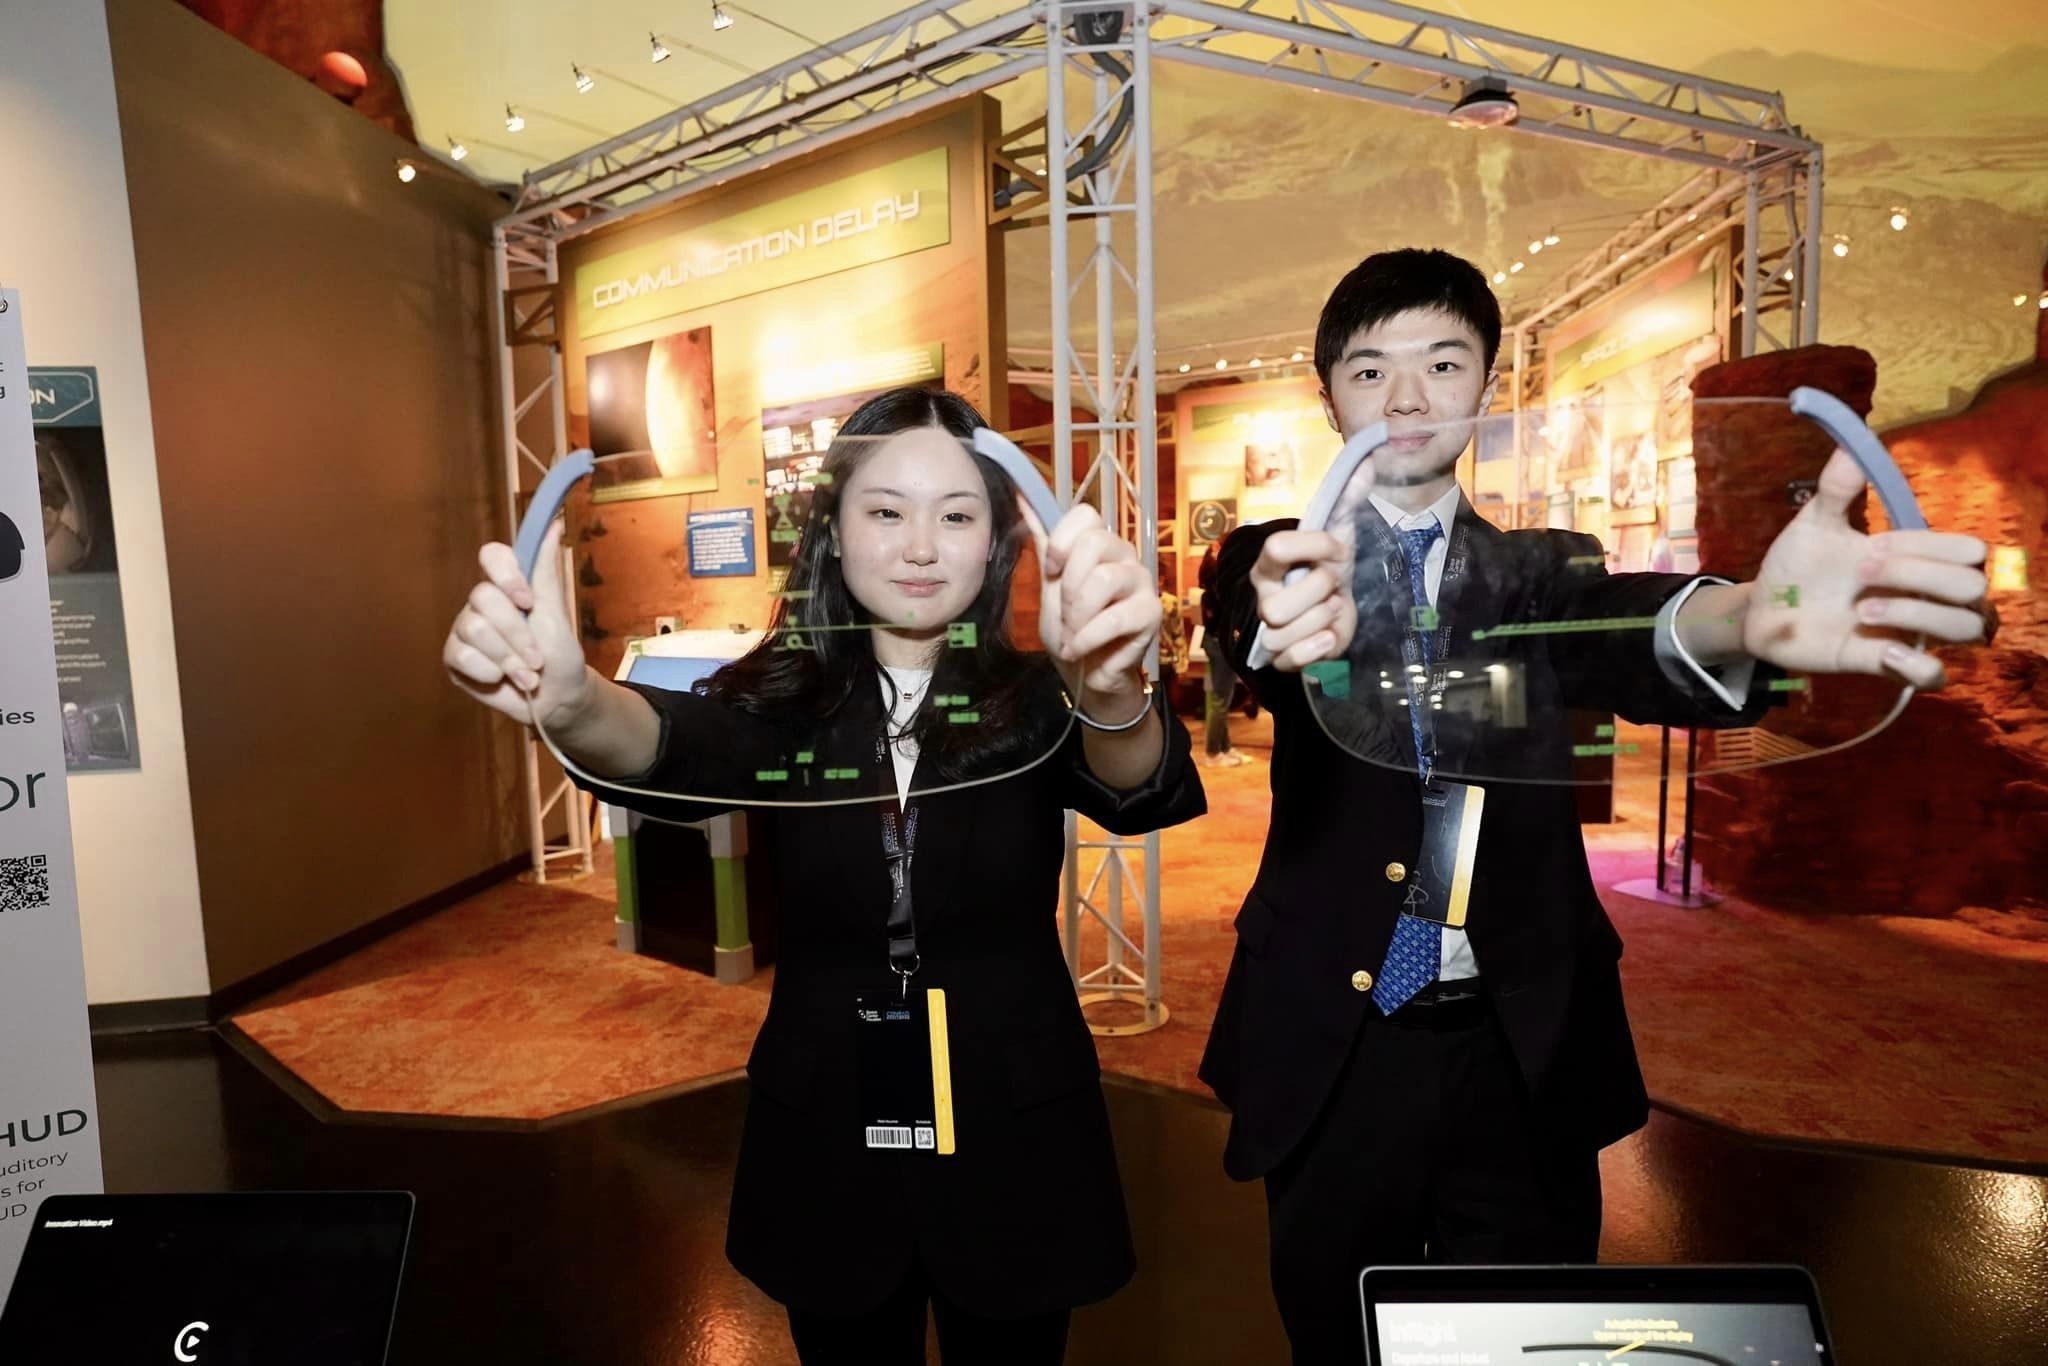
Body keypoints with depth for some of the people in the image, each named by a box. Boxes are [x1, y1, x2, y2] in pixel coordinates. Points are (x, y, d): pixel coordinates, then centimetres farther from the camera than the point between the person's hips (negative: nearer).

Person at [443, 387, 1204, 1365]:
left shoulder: (1036, 697, -10)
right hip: (823, 1142, 1)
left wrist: (1110, 690, -54)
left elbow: (1138, 789, -30)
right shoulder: (781, 697, -8)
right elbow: (668, 748, -28)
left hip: (1013, 1142, 0)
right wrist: (568, 702, -51)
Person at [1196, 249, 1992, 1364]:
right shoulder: (1274, 561, 0)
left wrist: (1742, 617, -44)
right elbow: (1250, 633, -24)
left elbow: (1627, 645, -20)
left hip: (1523, 1050, 1)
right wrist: (1284, 630, -49)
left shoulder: (1545, 567, 3)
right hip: (1334, 1046, 0)